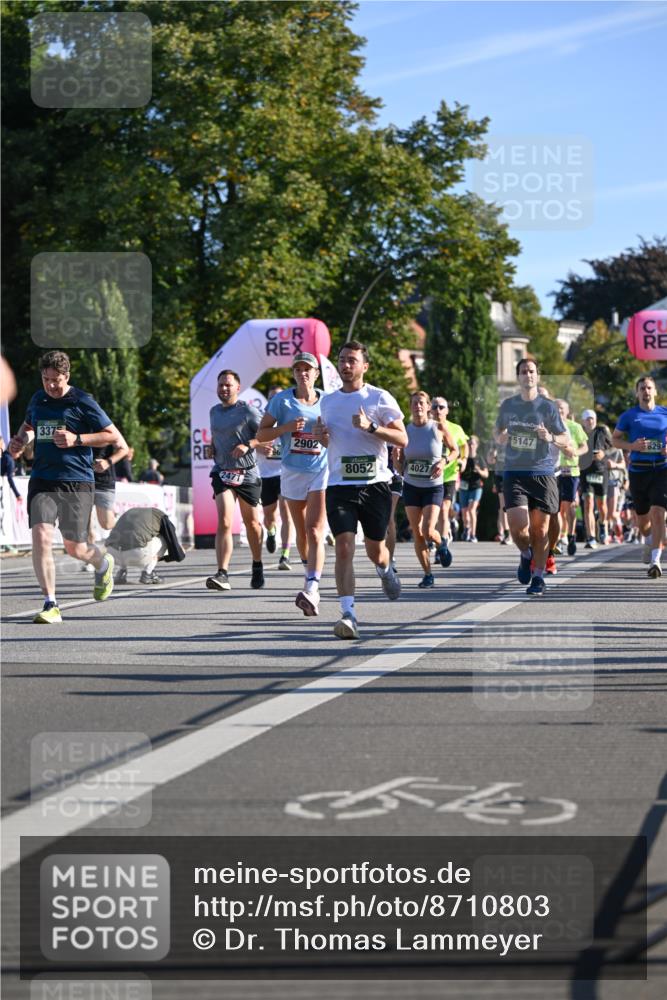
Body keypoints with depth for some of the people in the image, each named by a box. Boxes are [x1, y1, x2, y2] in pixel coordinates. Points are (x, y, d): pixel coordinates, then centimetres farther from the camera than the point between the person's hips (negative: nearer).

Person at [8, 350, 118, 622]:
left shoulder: (82, 402, -5)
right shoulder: (38, 399, 11)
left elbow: (113, 435, -3)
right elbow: (28, 425, 32)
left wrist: (76, 439, -13)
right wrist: (21, 440, 10)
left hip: (76, 483, -4)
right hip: (42, 481, 4)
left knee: (75, 548, 4)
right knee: (41, 536, -17)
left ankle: (103, 564, 41)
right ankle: (51, 606, -13)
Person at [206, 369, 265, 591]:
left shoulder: (247, 411, -6)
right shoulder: (214, 411, 12)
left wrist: (248, 445, -22)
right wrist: (213, 447, 10)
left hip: (247, 474, -3)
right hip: (222, 473, 3)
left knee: (252, 523, 12)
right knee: (224, 522, -15)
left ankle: (257, 566, 35)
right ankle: (222, 575, -22)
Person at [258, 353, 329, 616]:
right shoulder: (281, 400, 1)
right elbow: (261, 434, 0)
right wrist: (285, 428, -16)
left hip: (321, 471, -2)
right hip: (292, 472, 2)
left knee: (314, 531, -15)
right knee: (302, 532, 13)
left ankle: (311, 590, -26)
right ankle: (311, 573, 37)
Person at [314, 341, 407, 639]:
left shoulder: (379, 398, -2)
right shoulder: (327, 401, 12)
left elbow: (402, 439, -5)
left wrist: (371, 426, -19)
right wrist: (320, 435, 3)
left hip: (375, 483, -2)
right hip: (339, 484, 2)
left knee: (375, 551, 10)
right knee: (344, 547, -15)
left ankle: (386, 570, 48)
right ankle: (348, 614, -19)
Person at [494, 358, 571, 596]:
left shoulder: (548, 406, 1)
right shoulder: (507, 405, 9)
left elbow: (567, 440, 4)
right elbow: (498, 433, 25)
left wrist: (551, 437, -17)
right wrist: (501, 437, 1)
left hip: (542, 473, -1)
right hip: (514, 473, 1)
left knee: (540, 528, 1)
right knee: (518, 526, -13)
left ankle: (538, 577, 15)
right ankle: (525, 555, 20)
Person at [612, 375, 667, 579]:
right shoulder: (629, 416, 3)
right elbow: (615, 439, 8)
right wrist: (631, 446, -10)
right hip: (638, 469, 1)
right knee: (642, 518, 11)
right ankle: (649, 541, 46)